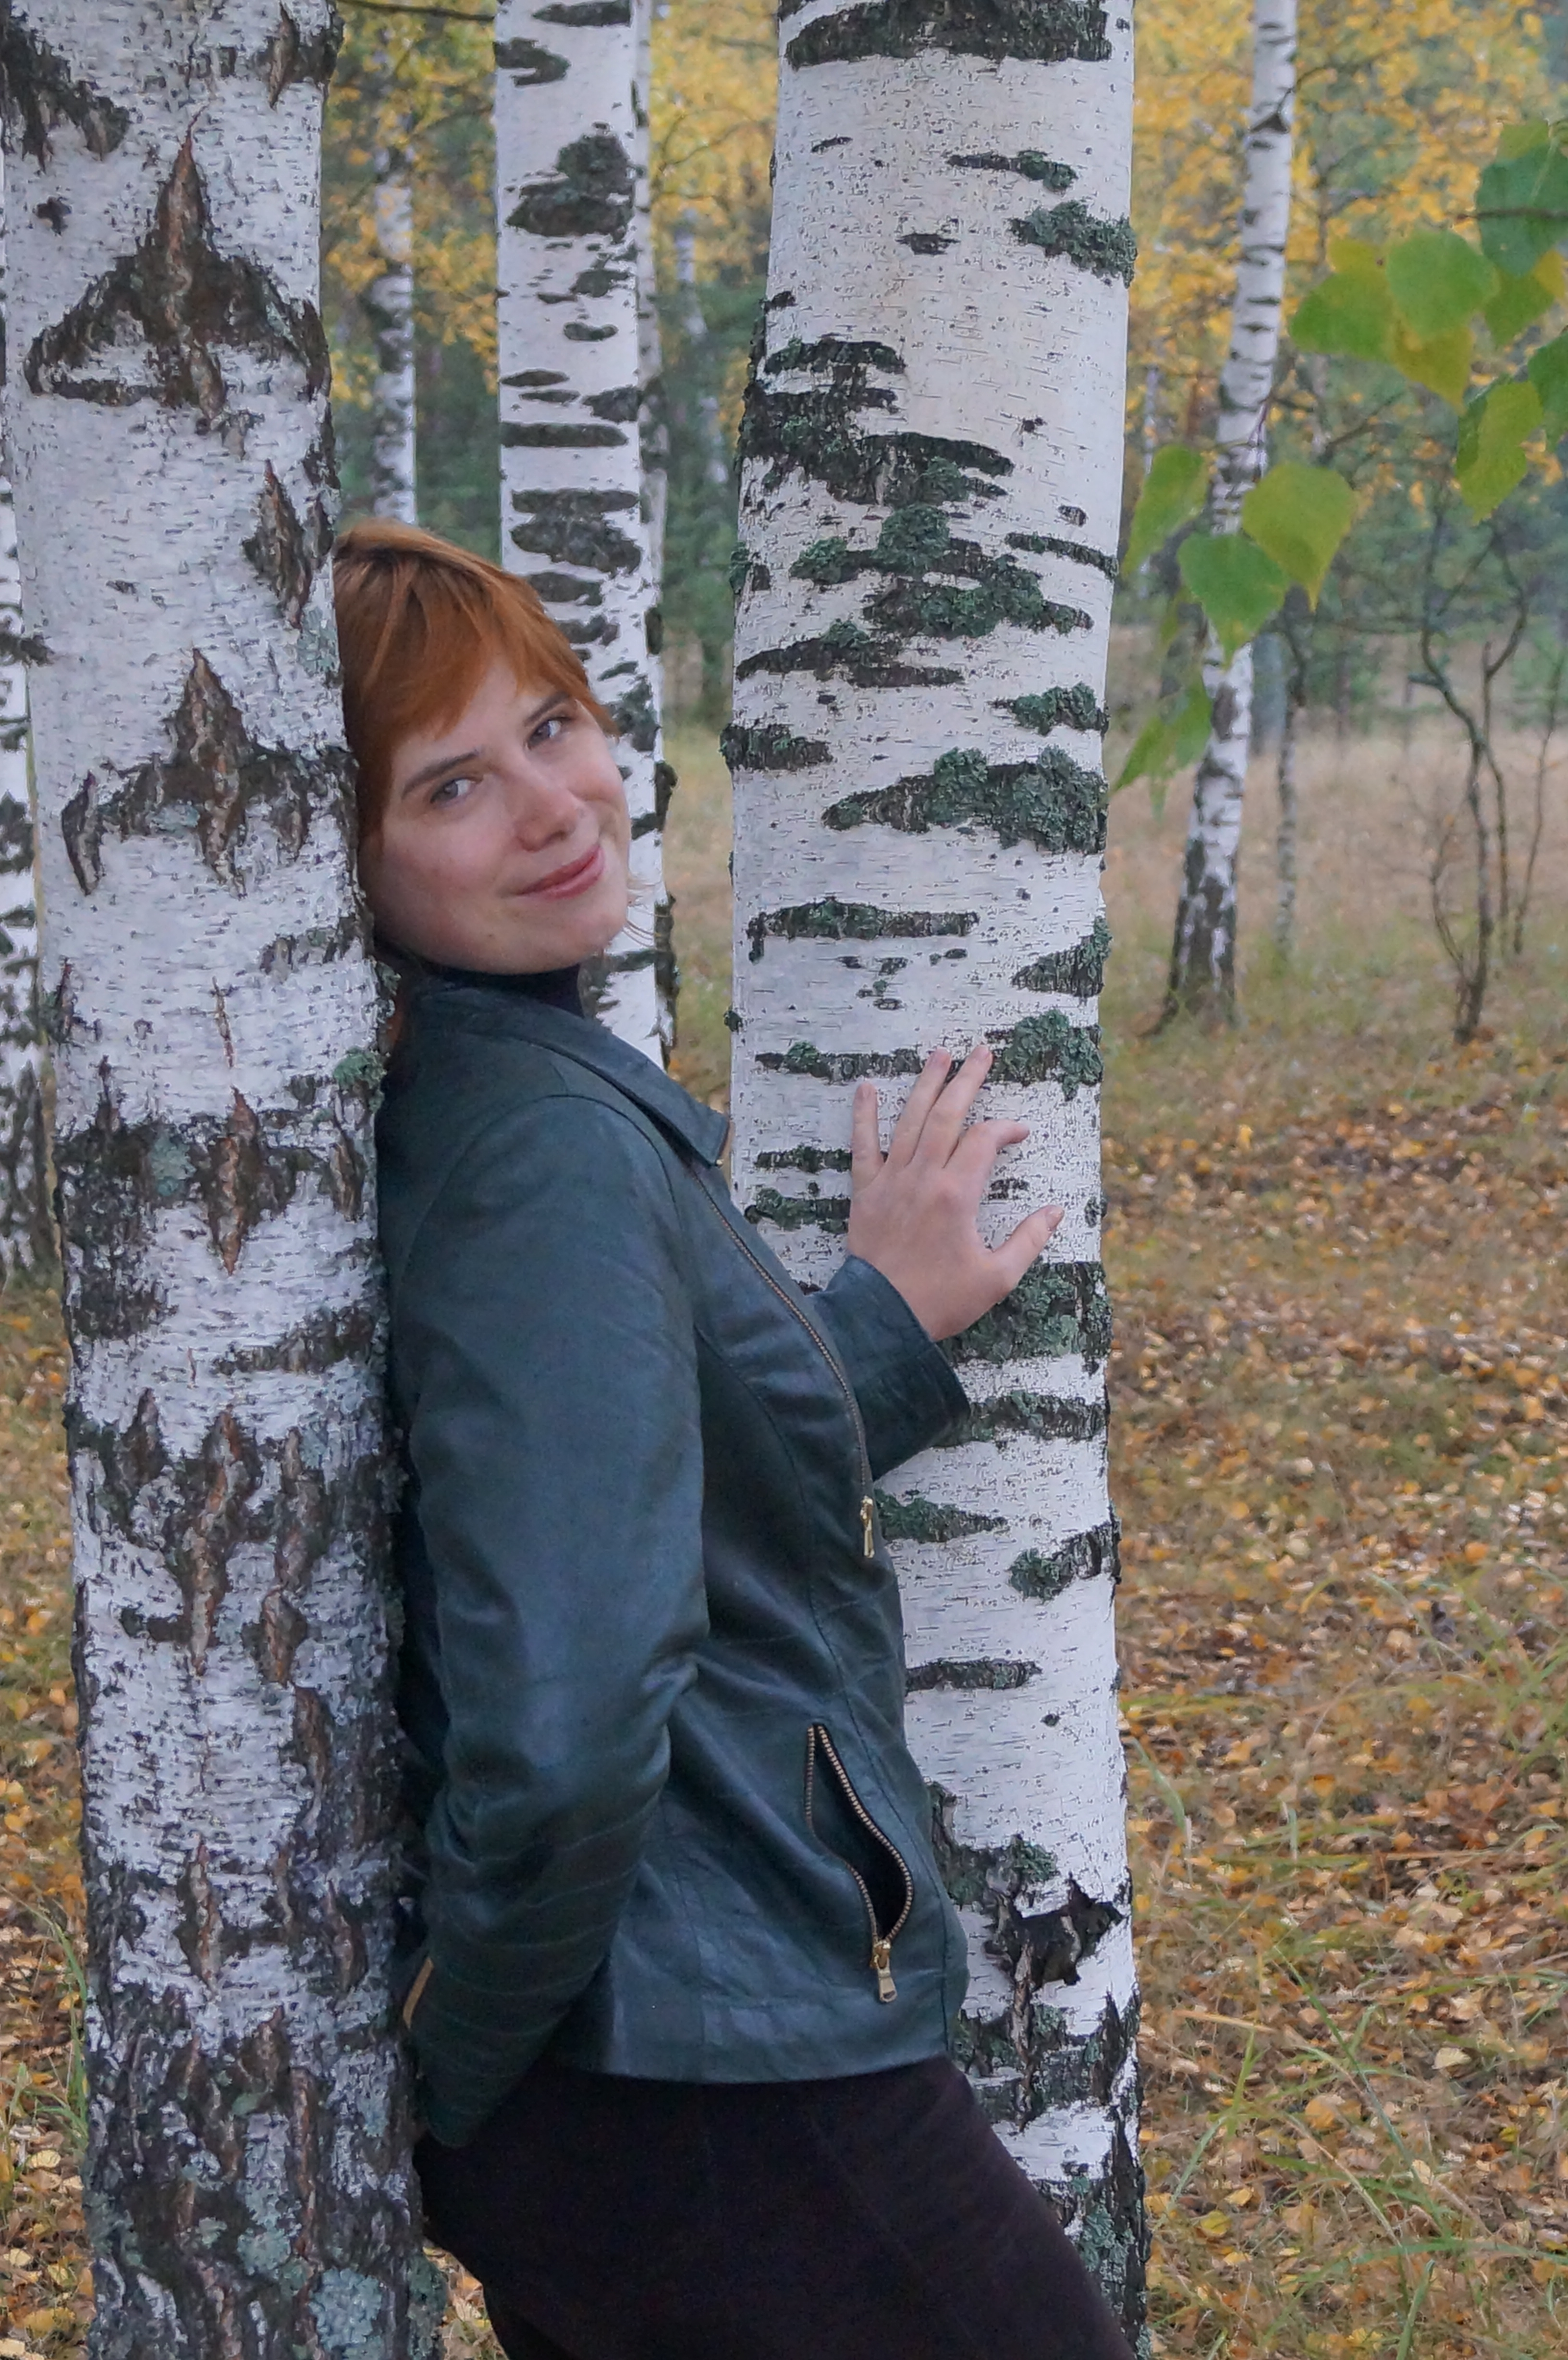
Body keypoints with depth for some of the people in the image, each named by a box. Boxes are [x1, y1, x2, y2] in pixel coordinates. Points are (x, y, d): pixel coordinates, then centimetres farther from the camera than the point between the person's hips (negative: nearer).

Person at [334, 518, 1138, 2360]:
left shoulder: (446, 1103, 5)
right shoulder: (551, 1149, -23)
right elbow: (569, 1734, -32)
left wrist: (877, 1320, 14)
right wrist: (452, 2062, -17)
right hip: (715, 2098, -9)